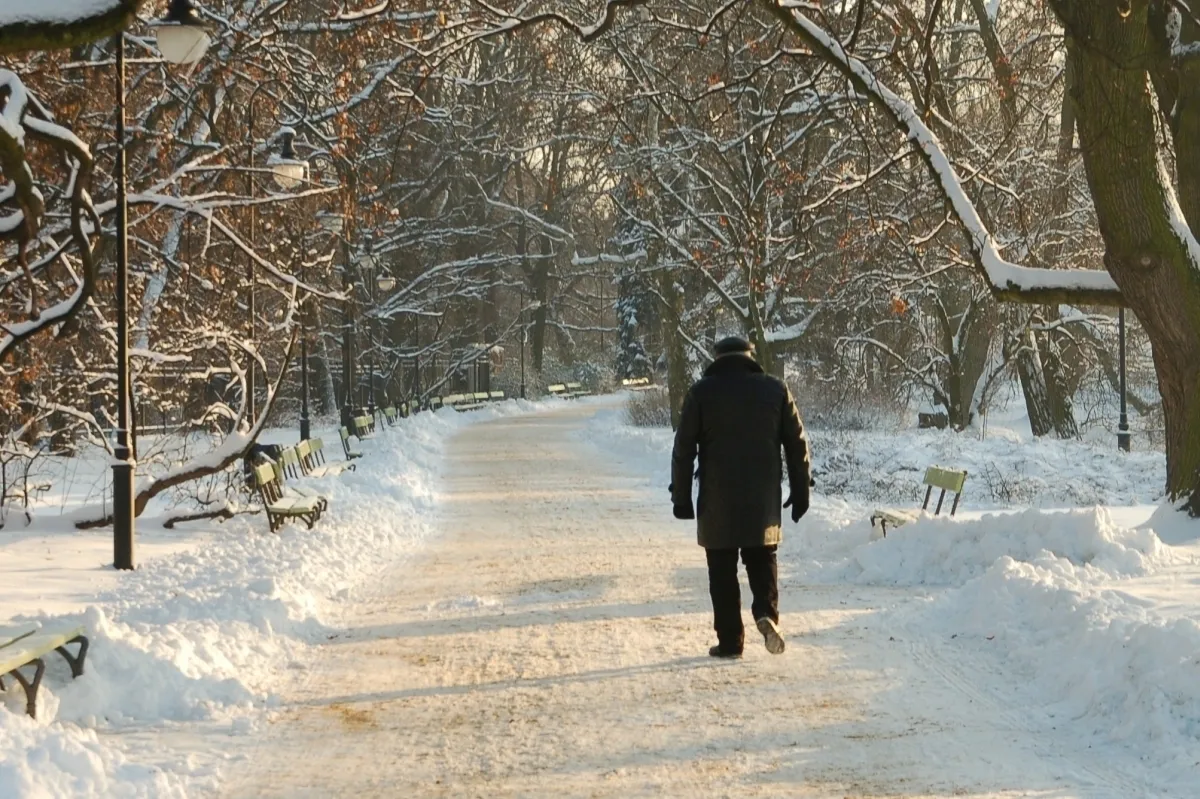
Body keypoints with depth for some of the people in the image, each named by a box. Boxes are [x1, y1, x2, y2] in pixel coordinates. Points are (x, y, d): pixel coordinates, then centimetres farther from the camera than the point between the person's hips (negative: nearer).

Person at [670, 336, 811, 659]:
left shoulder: (701, 393, 0)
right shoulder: (775, 390, 5)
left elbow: (684, 449, -1)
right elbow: (797, 444, 5)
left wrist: (681, 497, 5)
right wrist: (801, 490, 11)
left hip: (717, 501, -2)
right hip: (764, 500, 2)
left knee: (722, 571, 5)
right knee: (762, 559, 15)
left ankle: (730, 640, 3)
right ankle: (766, 612, -10)